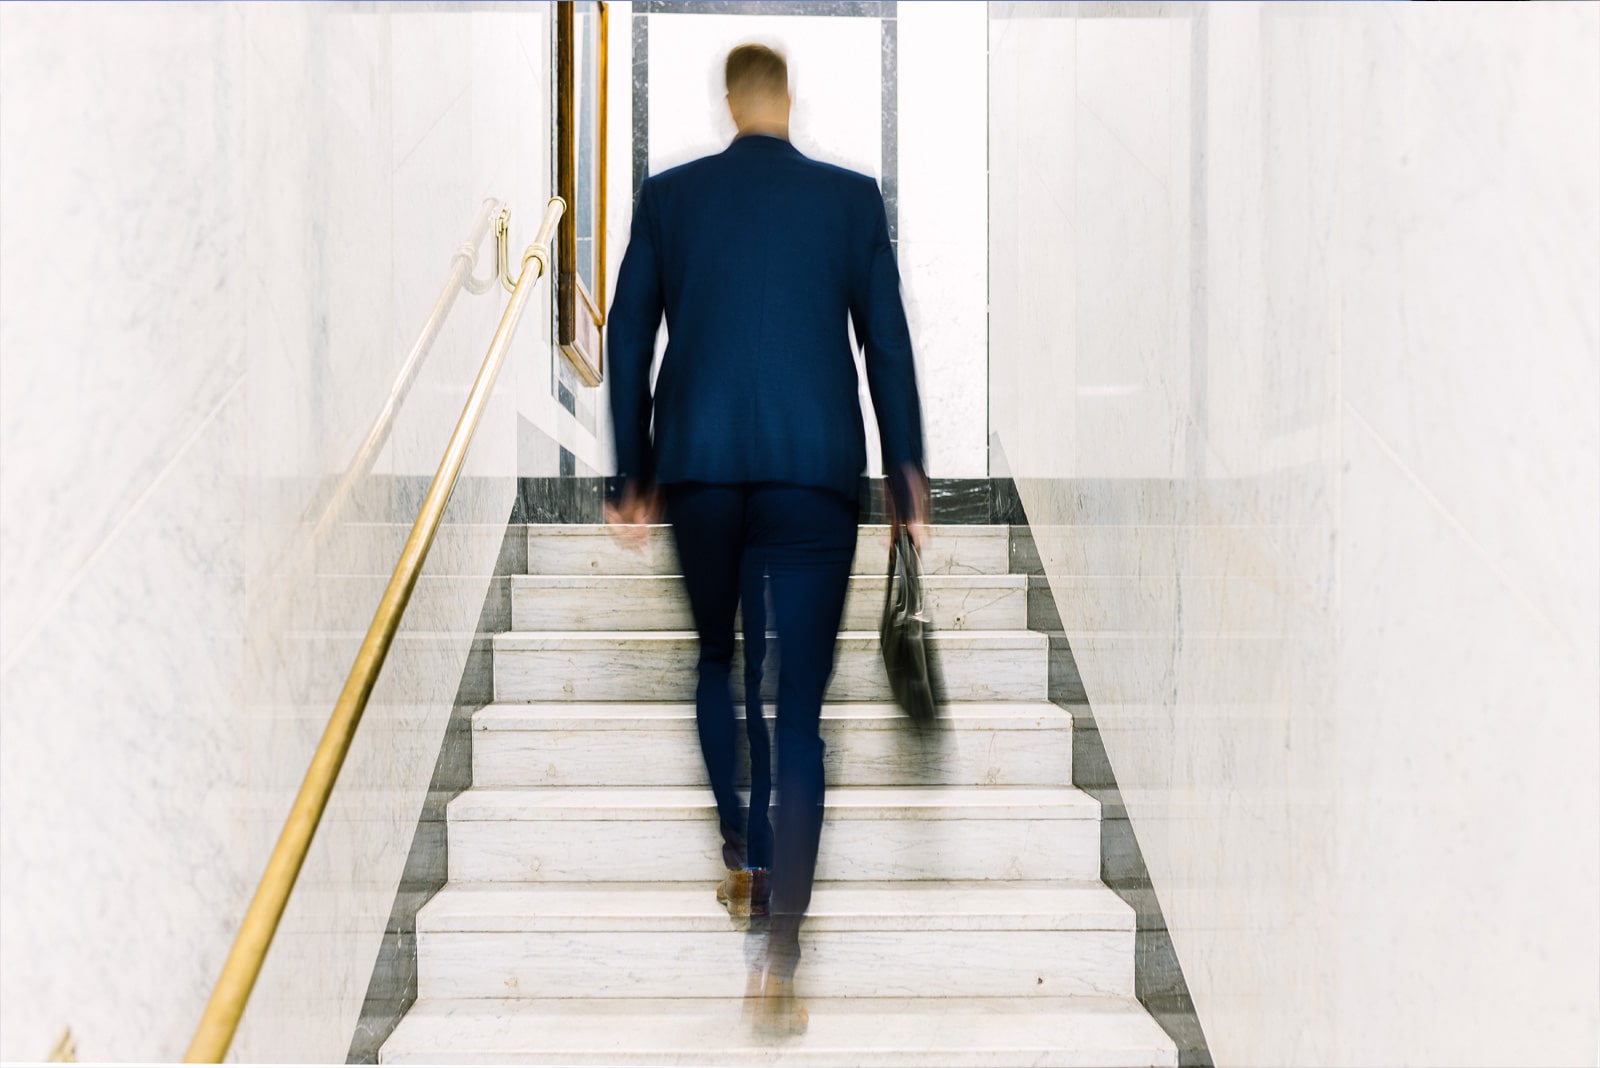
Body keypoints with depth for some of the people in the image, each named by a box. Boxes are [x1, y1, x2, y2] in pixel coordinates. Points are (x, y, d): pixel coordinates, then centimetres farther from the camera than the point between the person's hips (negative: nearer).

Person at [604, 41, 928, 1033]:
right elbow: (888, 345, 5)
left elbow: (629, 341, 8)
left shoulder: (668, 194, 7)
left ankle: (739, 852, 24)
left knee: (718, 659, 26)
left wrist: (634, 476, 14)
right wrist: (908, 476, 11)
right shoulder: (853, 196, 4)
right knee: (799, 712, 1)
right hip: (817, 469, -1)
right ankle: (781, 954, -2)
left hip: (699, 465, 1)